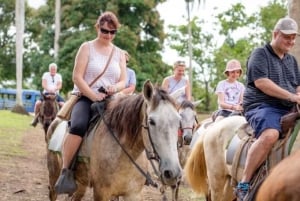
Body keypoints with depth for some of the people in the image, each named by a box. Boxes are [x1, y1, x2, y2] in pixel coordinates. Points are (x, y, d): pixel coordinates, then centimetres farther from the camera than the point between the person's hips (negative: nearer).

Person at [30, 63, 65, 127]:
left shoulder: (58, 76, 12)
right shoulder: (46, 75, 8)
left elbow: (59, 86, -1)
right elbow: (43, 84, -6)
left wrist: (54, 89, -23)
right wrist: (48, 89, -26)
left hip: (55, 94, 1)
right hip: (46, 93, -1)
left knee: (63, 104, -26)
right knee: (38, 103, -26)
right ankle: (36, 118, -6)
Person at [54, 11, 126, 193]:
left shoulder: (120, 53, 14)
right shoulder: (87, 48, 3)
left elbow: (123, 81, 10)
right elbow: (77, 77, -6)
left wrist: (115, 88, -15)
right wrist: (93, 96, -19)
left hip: (110, 99, 4)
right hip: (85, 97, -4)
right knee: (78, 126, -34)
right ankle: (65, 171, -26)